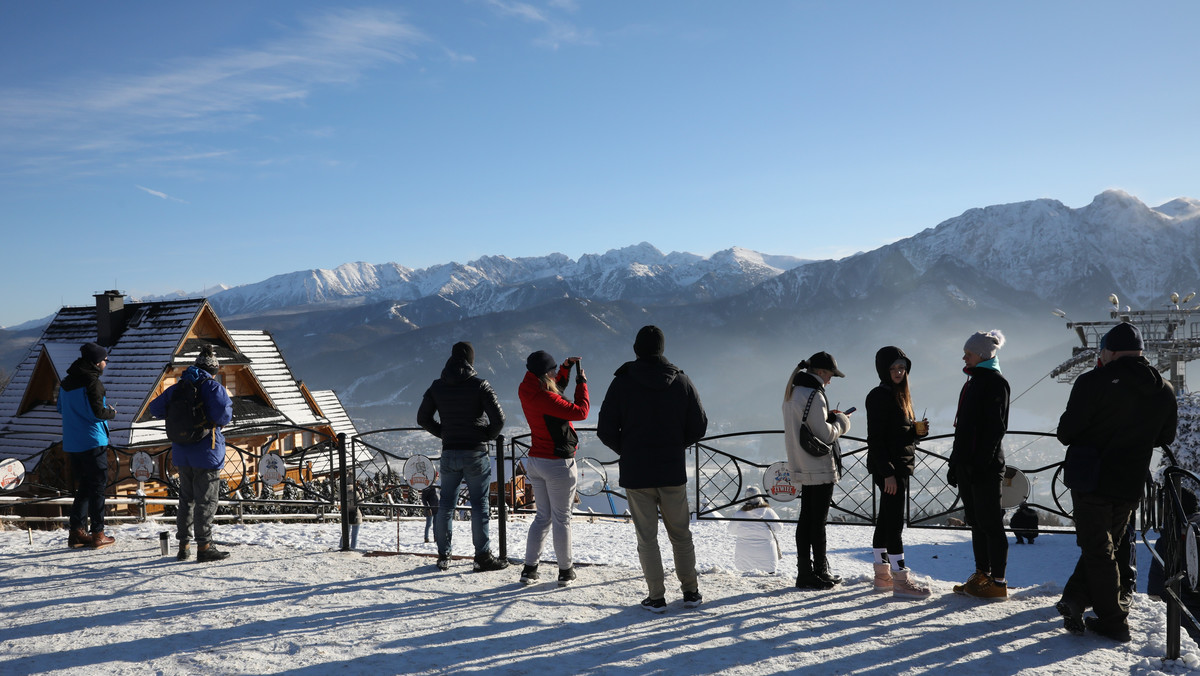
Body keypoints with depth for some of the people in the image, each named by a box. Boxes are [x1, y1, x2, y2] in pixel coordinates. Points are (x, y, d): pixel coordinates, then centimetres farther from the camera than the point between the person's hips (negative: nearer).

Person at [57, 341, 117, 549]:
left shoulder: (66, 382, 12)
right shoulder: (92, 383, -15)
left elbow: (61, 409, 21)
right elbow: (97, 412, -20)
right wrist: (111, 412, -1)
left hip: (71, 444, 8)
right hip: (93, 443, -8)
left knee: (83, 487, 15)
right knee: (97, 487, -1)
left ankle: (77, 532, 13)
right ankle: (97, 534, 1)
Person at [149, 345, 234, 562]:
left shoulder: (178, 387, 9)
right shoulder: (214, 387, -10)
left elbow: (155, 408, 14)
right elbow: (224, 414, -26)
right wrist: (222, 417, -3)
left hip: (182, 454, 6)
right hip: (207, 453, -6)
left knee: (186, 499, 16)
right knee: (206, 501, -1)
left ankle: (183, 545, 20)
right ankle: (204, 547, 0)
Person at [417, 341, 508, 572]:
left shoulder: (437, 386, 3)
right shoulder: (480, 385, -9)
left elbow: (423, 418, 9)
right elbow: (498, 418, -15)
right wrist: (488, 437, 3)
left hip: (449, 452, 4)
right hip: (476, 453, -4)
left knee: (445, 504, 12)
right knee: (479, 503, 1)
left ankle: (443, 556, 16)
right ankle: (483, 557, 2)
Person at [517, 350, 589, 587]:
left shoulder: (528, 390, 2)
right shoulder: (544, 398, -24)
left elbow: (554, 389, 23)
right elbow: (580, 411, -22)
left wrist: (566, 367, 13)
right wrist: (581, 382, -10)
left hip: (536, 461, 8)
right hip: (558, 464, -8)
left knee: (543, 516, 16)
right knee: (561, 518, 5)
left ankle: (529, 568, 15)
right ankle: (565, 571, 15)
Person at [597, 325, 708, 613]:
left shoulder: (621, 383, -8)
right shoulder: (682, 381, -1)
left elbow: (606, 431, -7)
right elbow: (698, 427, 1)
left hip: (636, 473, -2)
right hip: (673, 472, 2)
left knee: (647, 537, 6)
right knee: (680, 534, 15)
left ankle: (657, 597, 7)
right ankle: (691, 591, 19)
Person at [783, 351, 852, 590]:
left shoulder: (792, 392, 13)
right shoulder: (813, 394, -17)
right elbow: (825, 434, -19)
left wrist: (830, 417, 11)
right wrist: (841, 421, -2)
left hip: (803, 469, 9)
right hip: (820, 469, -9)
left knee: (805, 519, 12)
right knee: (818, 521, -2)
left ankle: (804, 572, 17)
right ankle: (821, 573, 6)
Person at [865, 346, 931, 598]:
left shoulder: (901, 395, 16)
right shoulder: (879, 396, -12)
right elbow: (875, 438, -18)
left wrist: (918, 430, -1)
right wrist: (888, 472, -22)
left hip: (901, 466, 9)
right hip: (888, 468, -9)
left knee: (885, 521, 13)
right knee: (894, 522, -8)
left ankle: (883, 576, 19)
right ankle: (901, 580, -5)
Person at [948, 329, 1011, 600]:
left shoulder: (995, 383, -9)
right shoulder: (973, 382, 18)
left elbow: (995, 427, -17)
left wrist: (981, 462, -23)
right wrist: (956, 463, 19)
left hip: (985, 466, -9)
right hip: (968, 464, 9)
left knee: (990, 522, -5)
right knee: (976, 521, 12)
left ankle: (998, 583, -1)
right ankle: (982, 576, 20)